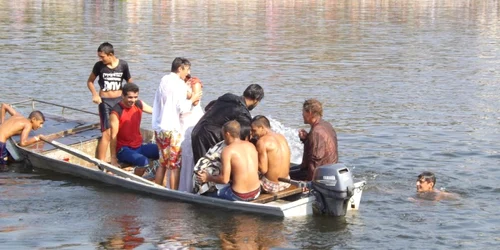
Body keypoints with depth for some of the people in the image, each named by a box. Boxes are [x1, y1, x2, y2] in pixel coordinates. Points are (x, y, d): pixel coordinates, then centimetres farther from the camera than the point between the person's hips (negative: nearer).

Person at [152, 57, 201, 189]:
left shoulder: (164, 81, 11)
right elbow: (181, 108, -17)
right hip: (172, 129, -8)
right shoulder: (179, 84, -12)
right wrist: (192, 100, -2)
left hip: (159, 127, 8)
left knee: (163, 163, 16)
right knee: (175, 165, -2)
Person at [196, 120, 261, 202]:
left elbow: (224, 180, -14)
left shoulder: (227, 150, -13)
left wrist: (208, 178, 3)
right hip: (256, 192, 6)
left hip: (239, 196, -6)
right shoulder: (251, 145, 5)